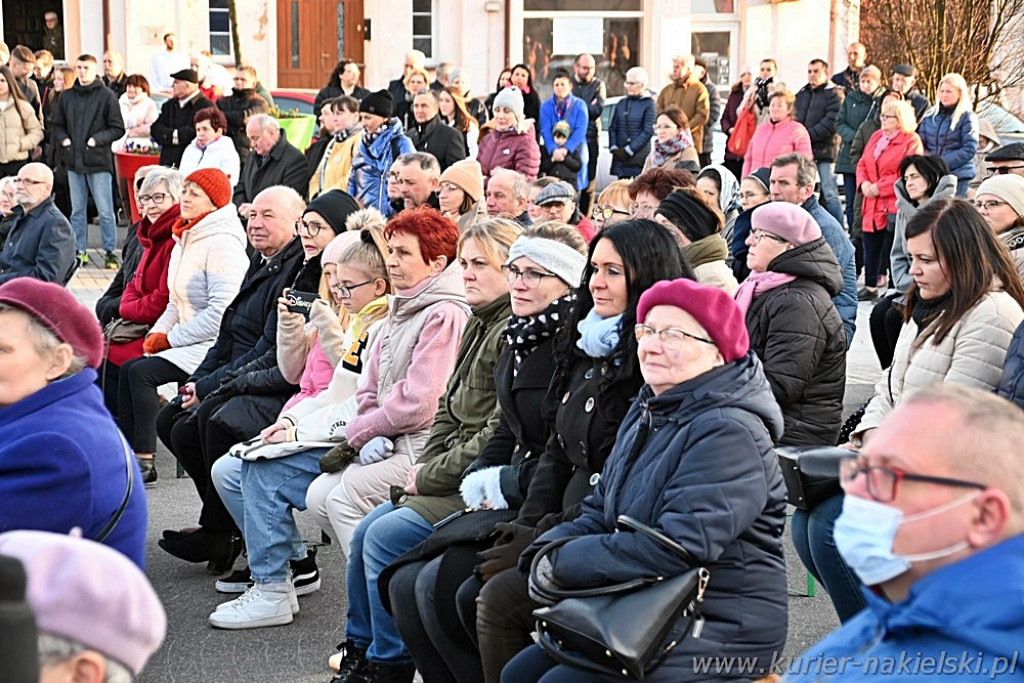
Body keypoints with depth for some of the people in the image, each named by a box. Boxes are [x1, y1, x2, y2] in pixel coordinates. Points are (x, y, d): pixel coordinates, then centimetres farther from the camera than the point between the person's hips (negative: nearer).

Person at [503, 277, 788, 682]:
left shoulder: (728, 433, -19)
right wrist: (553, 549, -6)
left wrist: (571, 563, -18)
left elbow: (680, 546, -28)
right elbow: (600, 512, 16)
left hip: (719, 630, -9)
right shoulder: (646, 413, 12)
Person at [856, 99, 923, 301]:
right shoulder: (876, 137, 16)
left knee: (891, 249, -4)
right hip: (873, 205, 7)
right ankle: (870, 287, 20)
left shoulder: (911, 141, -6)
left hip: (895, 205, -7)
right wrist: (864, 183, -5)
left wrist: (879, 187, -16)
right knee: (871, 246, 10)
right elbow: (862, 163, 15)